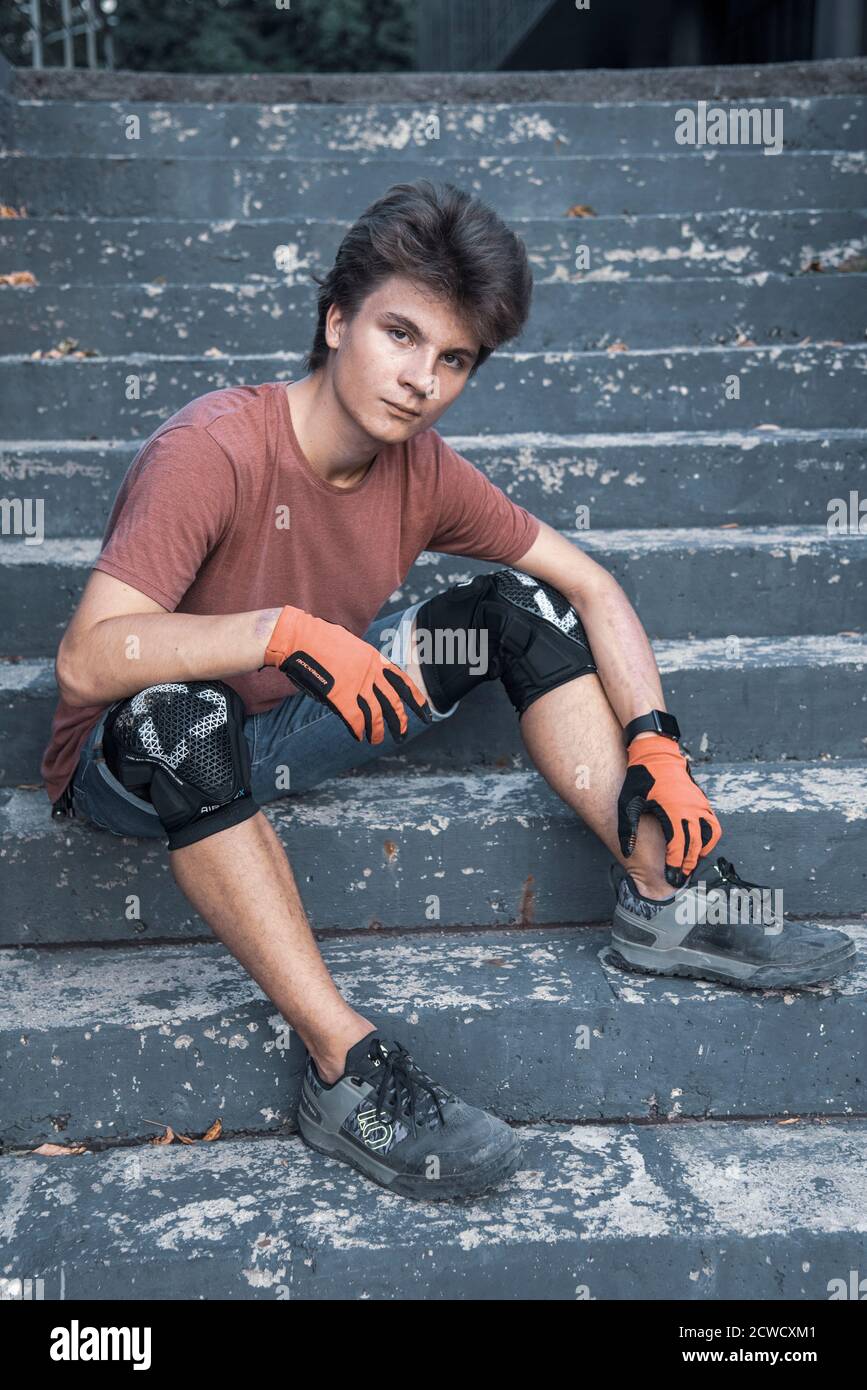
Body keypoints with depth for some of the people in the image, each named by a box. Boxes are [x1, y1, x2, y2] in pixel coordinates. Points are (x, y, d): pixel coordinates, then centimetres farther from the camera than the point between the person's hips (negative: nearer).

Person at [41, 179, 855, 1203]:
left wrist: (654, 745, -14)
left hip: (291, 731, 6)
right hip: (131, 769, -5)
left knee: (522, 609, -5)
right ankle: (344, 1068, -34)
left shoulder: (422, 470, -8)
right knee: (176, 714, -42)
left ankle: (664, 898, -6)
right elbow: (87, 661, -36)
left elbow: (589, 585, -2)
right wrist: (288, 629, -44)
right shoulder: (214, 450, -26)